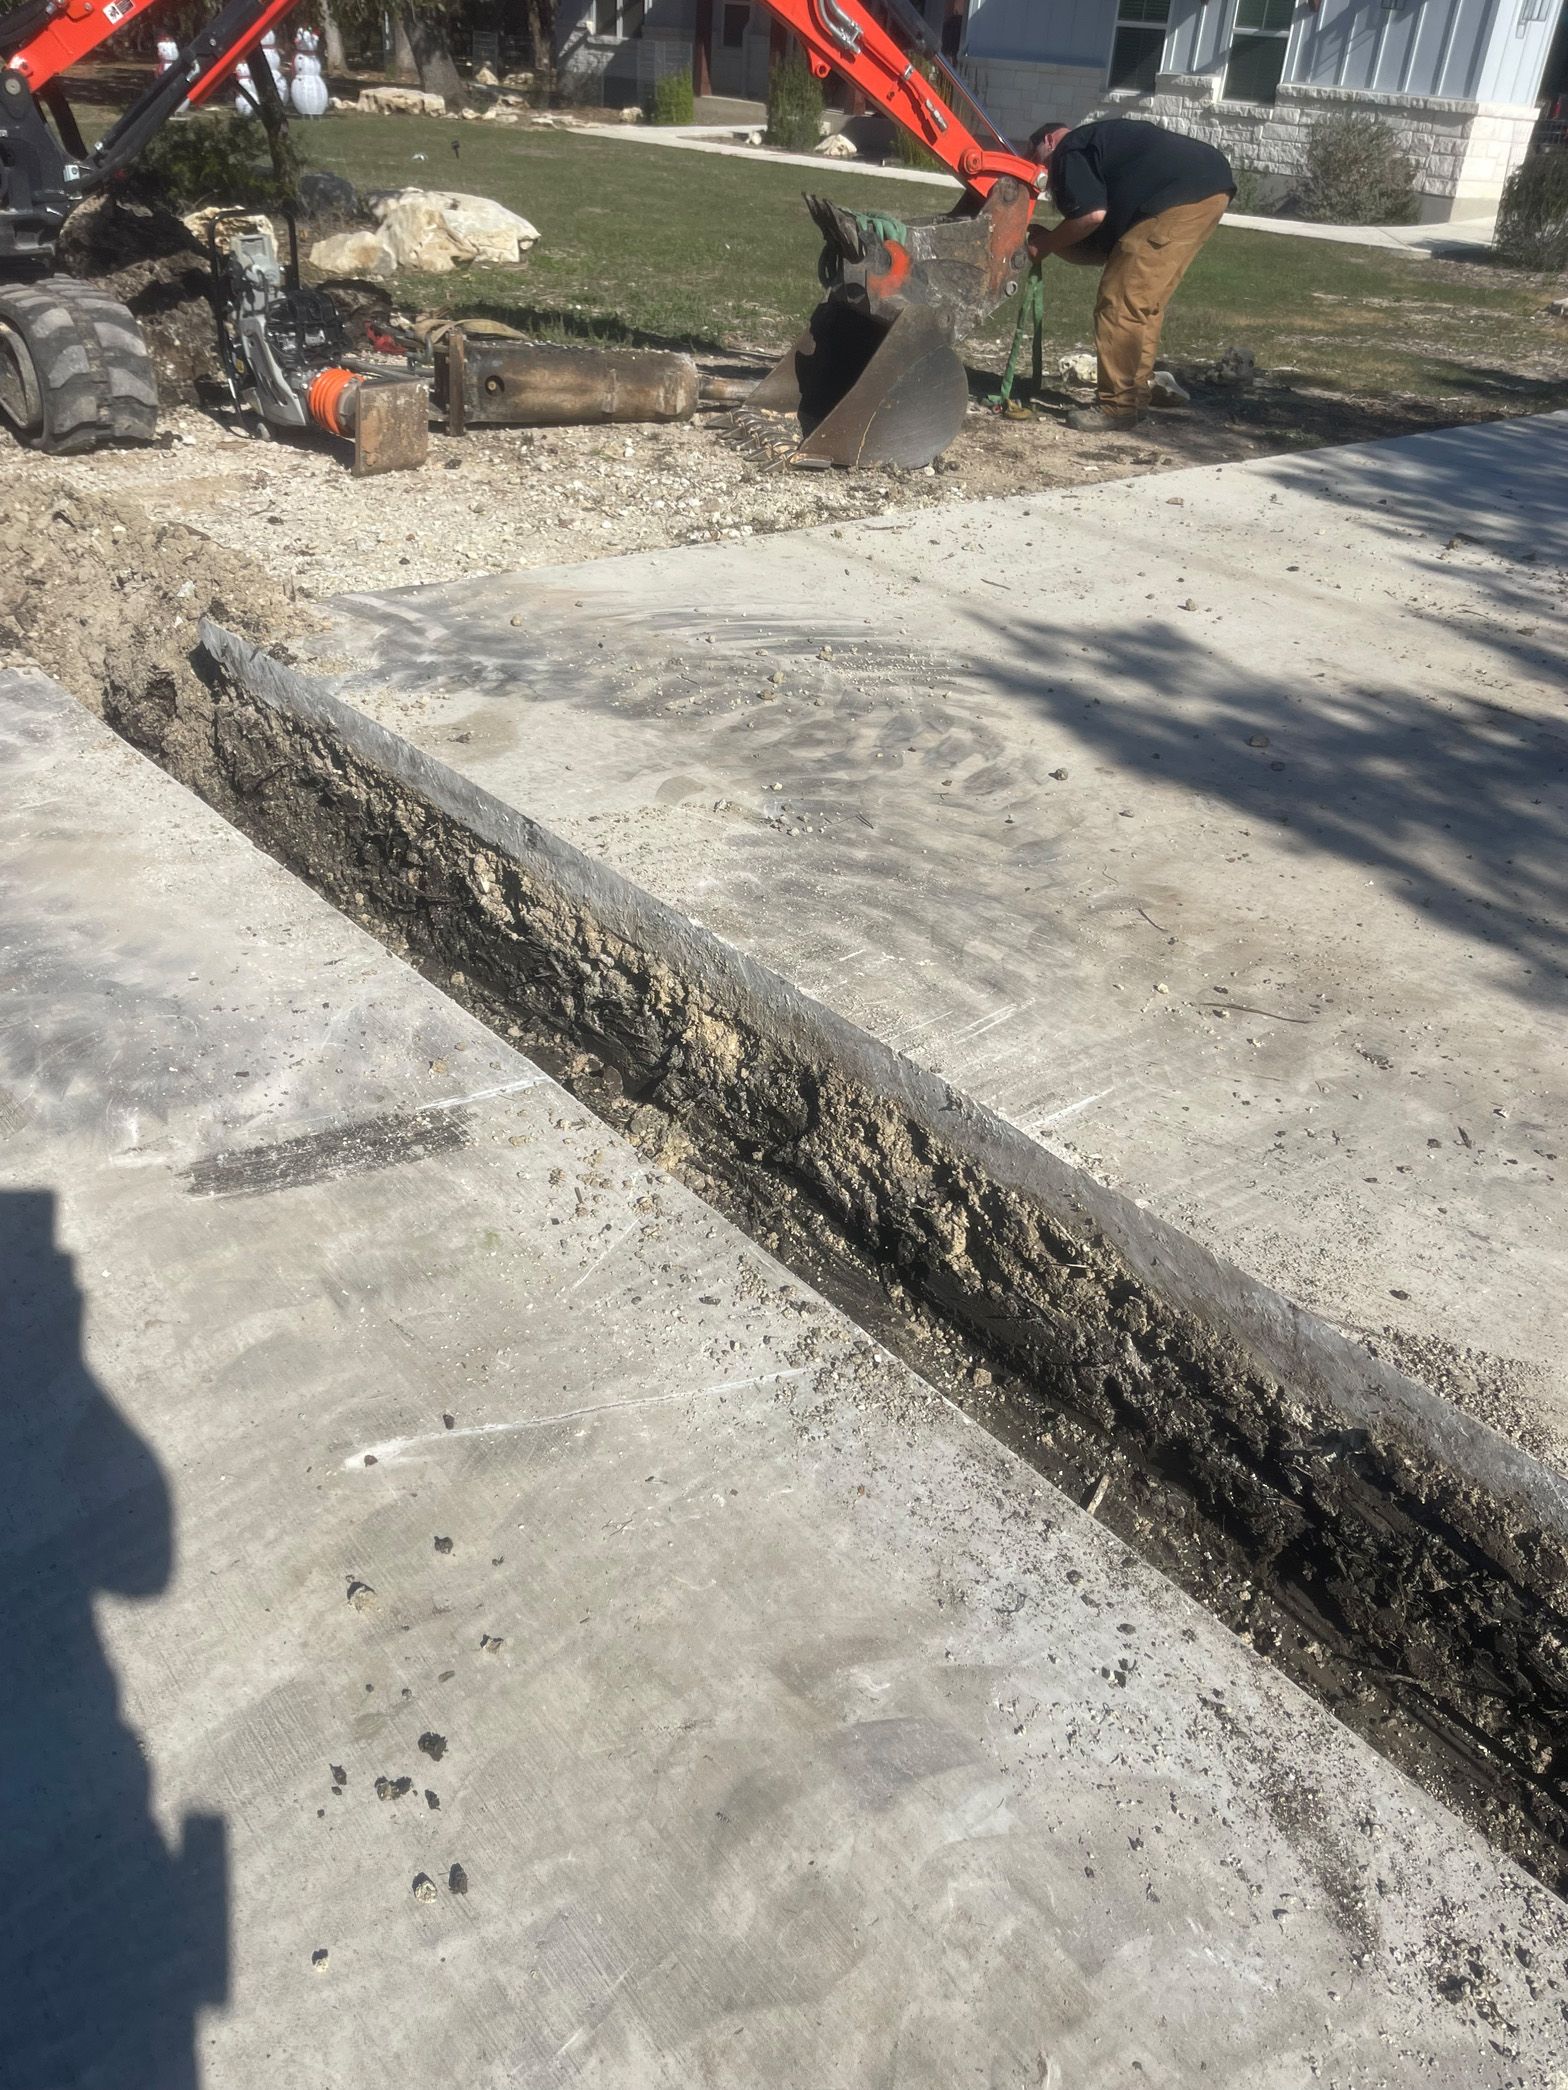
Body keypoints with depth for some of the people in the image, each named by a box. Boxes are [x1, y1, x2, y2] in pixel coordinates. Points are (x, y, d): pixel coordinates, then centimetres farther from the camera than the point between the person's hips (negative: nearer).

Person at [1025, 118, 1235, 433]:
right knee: (1142, 303, 17)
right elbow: (1099, 251, 21)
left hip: (1185, 194, -10)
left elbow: (1092, 214, -13)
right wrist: (1050, 241, 14)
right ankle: (1133, 397, 21)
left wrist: (1046, 244, 2)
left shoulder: (1069, 151, 4)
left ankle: (1116, 407, -6)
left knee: (1121, 302, -8)